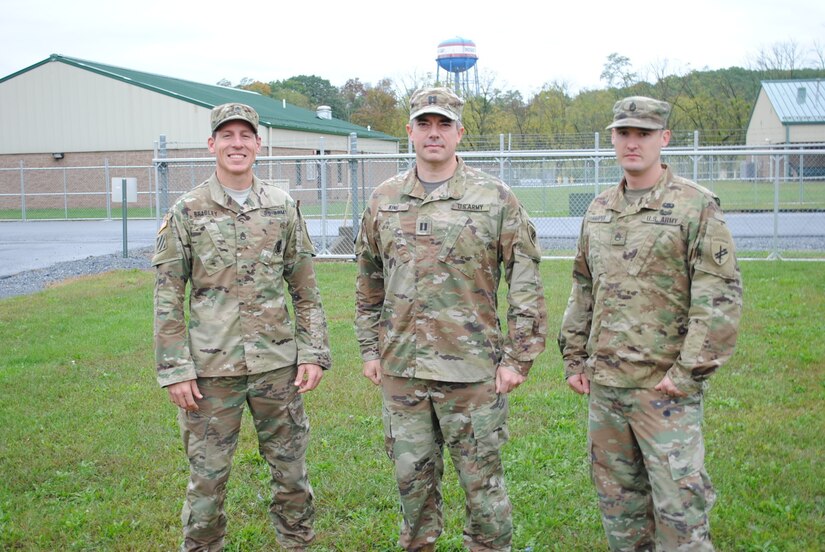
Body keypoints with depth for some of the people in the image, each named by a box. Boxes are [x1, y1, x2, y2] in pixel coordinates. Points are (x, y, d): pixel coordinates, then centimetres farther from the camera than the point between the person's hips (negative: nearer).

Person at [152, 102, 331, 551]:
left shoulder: (282, 208, 5)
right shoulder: (186, 212, -1)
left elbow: (306, 291, 8)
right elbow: (167, 299, -2)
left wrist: (314, 353, 1)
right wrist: (174, 370, -7)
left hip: (277, 364, 2)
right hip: (211, 368, -2)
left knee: (291, 471, 12)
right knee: (207, 476, 7)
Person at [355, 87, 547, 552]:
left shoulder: (495, 198, -3)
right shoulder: (383, 201, 9)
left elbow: (527, 282, -3)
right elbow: (369, 282, 17)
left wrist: (518, 357, -7)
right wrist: (370, 348, 13)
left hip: (472, 369, -3)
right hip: (401, 369, 4)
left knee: (483, 481, 6)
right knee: (413, 479, 15)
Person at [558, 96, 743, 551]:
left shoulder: (696, 206, -7)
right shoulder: (598, 210, 12)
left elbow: (721, 296, -12)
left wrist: (689, 372, -15)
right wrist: (574, 358, 14)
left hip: (665, 386, -6)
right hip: (604, 383, 6)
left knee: (679, 501, -3)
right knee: (617, 496, 15)